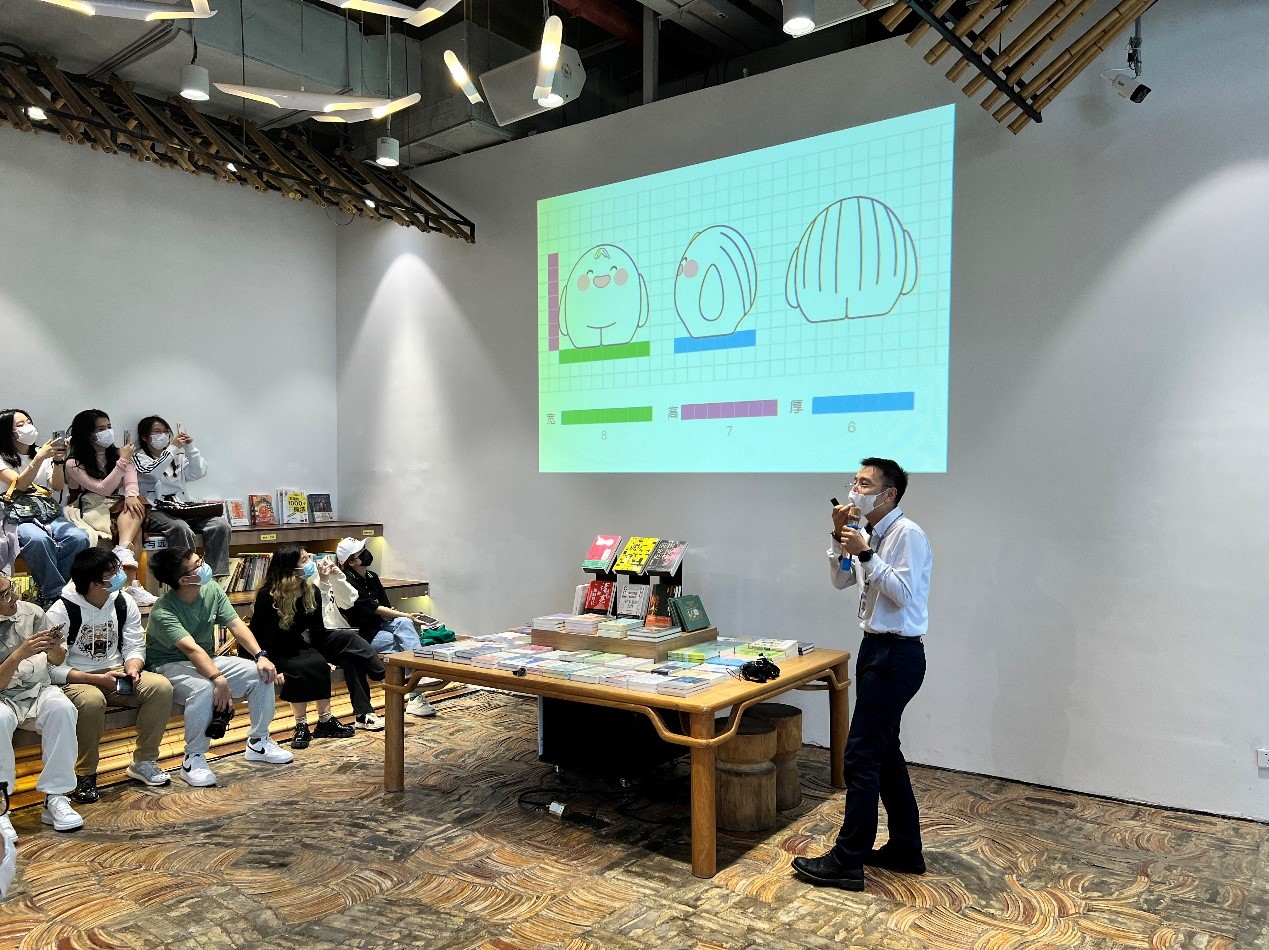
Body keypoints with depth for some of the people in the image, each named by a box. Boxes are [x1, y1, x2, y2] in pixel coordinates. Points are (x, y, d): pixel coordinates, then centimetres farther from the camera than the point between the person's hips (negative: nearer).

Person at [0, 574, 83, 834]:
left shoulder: (32, 612, 0)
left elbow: (57, 661, 12)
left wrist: (55, 649, -11)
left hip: (39, 690, 2)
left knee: (62, 709, -31)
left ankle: (55, 798, -25)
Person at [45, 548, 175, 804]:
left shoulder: (124, 603, -1)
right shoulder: (61, 612, -15)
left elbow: (135, 647, 3)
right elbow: (54, 668, -16)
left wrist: (132, 668, -21)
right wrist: (97, 678, -28)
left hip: (116, 674, 5)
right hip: (76, 680, -5)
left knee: (161, 687, -22)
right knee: (92, 701, -39)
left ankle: (143, 762, -5)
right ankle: (85, 774, -16)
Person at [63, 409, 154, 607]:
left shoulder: (116, 454, 18)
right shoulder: (74, 464, 2)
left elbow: (130, 480, -1)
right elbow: (102, 489, -10)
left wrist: (130, 495, -26)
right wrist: (123, 461, -13)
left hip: (117, 508, 5)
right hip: (92, 511, -4)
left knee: (138, 502, -32)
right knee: (134, 530, -33)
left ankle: (123, 550, -53)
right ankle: (131, 584, -47)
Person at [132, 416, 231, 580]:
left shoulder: (178, 456, 25)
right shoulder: (138, 457, 10)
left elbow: (198, 473, 12)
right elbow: (152, 472, -12)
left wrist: (190, 448, 3)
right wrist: (173, 448, -10)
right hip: (156, 510, -5)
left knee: (220, 524, -21)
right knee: (182, 530, -38)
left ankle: (216, 576, -21)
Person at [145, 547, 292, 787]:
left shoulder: (212, 590, -5)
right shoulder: (163, 612, -25)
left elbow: (236, 625, -7)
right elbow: (191, 649, -38)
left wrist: (261, 656, -20)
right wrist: (218, 679, -50)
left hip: (208, 661, 7)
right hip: (169, 666, -7)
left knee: (263, 674, -12)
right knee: (203, 688, -39)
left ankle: (258, 743, 5)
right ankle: (193, 758, -20)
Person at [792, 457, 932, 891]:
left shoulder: (908, 534, -15)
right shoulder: (871, 535, 11)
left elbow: (902, 593, -23)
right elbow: (840, 581, 13)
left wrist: (865, 553, -24)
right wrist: (840, 539, 0)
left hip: (897, 655, -10)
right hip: (876, 648, 10)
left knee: (861, 755, -6)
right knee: (885, 752, 16)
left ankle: (847, 861, 3)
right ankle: (905, 850, 28)